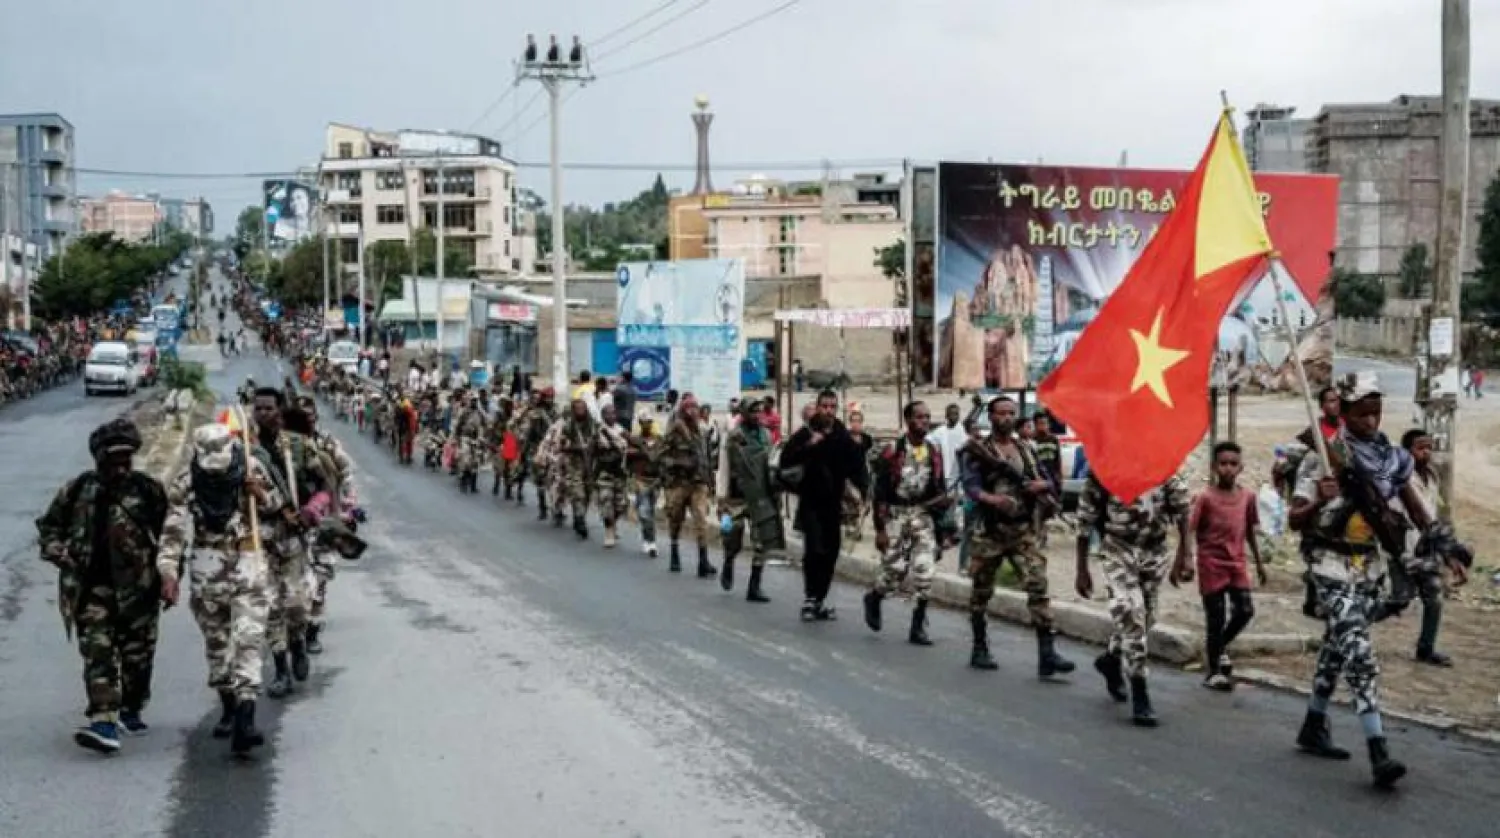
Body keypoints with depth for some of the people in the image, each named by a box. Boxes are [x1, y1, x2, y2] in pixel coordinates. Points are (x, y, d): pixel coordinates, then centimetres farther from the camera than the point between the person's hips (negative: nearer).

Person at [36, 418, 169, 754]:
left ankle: (131, 710, 30)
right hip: (92, 586, 0)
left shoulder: (149, 490, -1)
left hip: (138, 587, 0)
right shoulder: (77, 490, 3)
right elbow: (48, 526, 15)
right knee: (98, 652, -10)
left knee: (138, 654, 10)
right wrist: (60, 554, -3)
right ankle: (104, 721, -16)